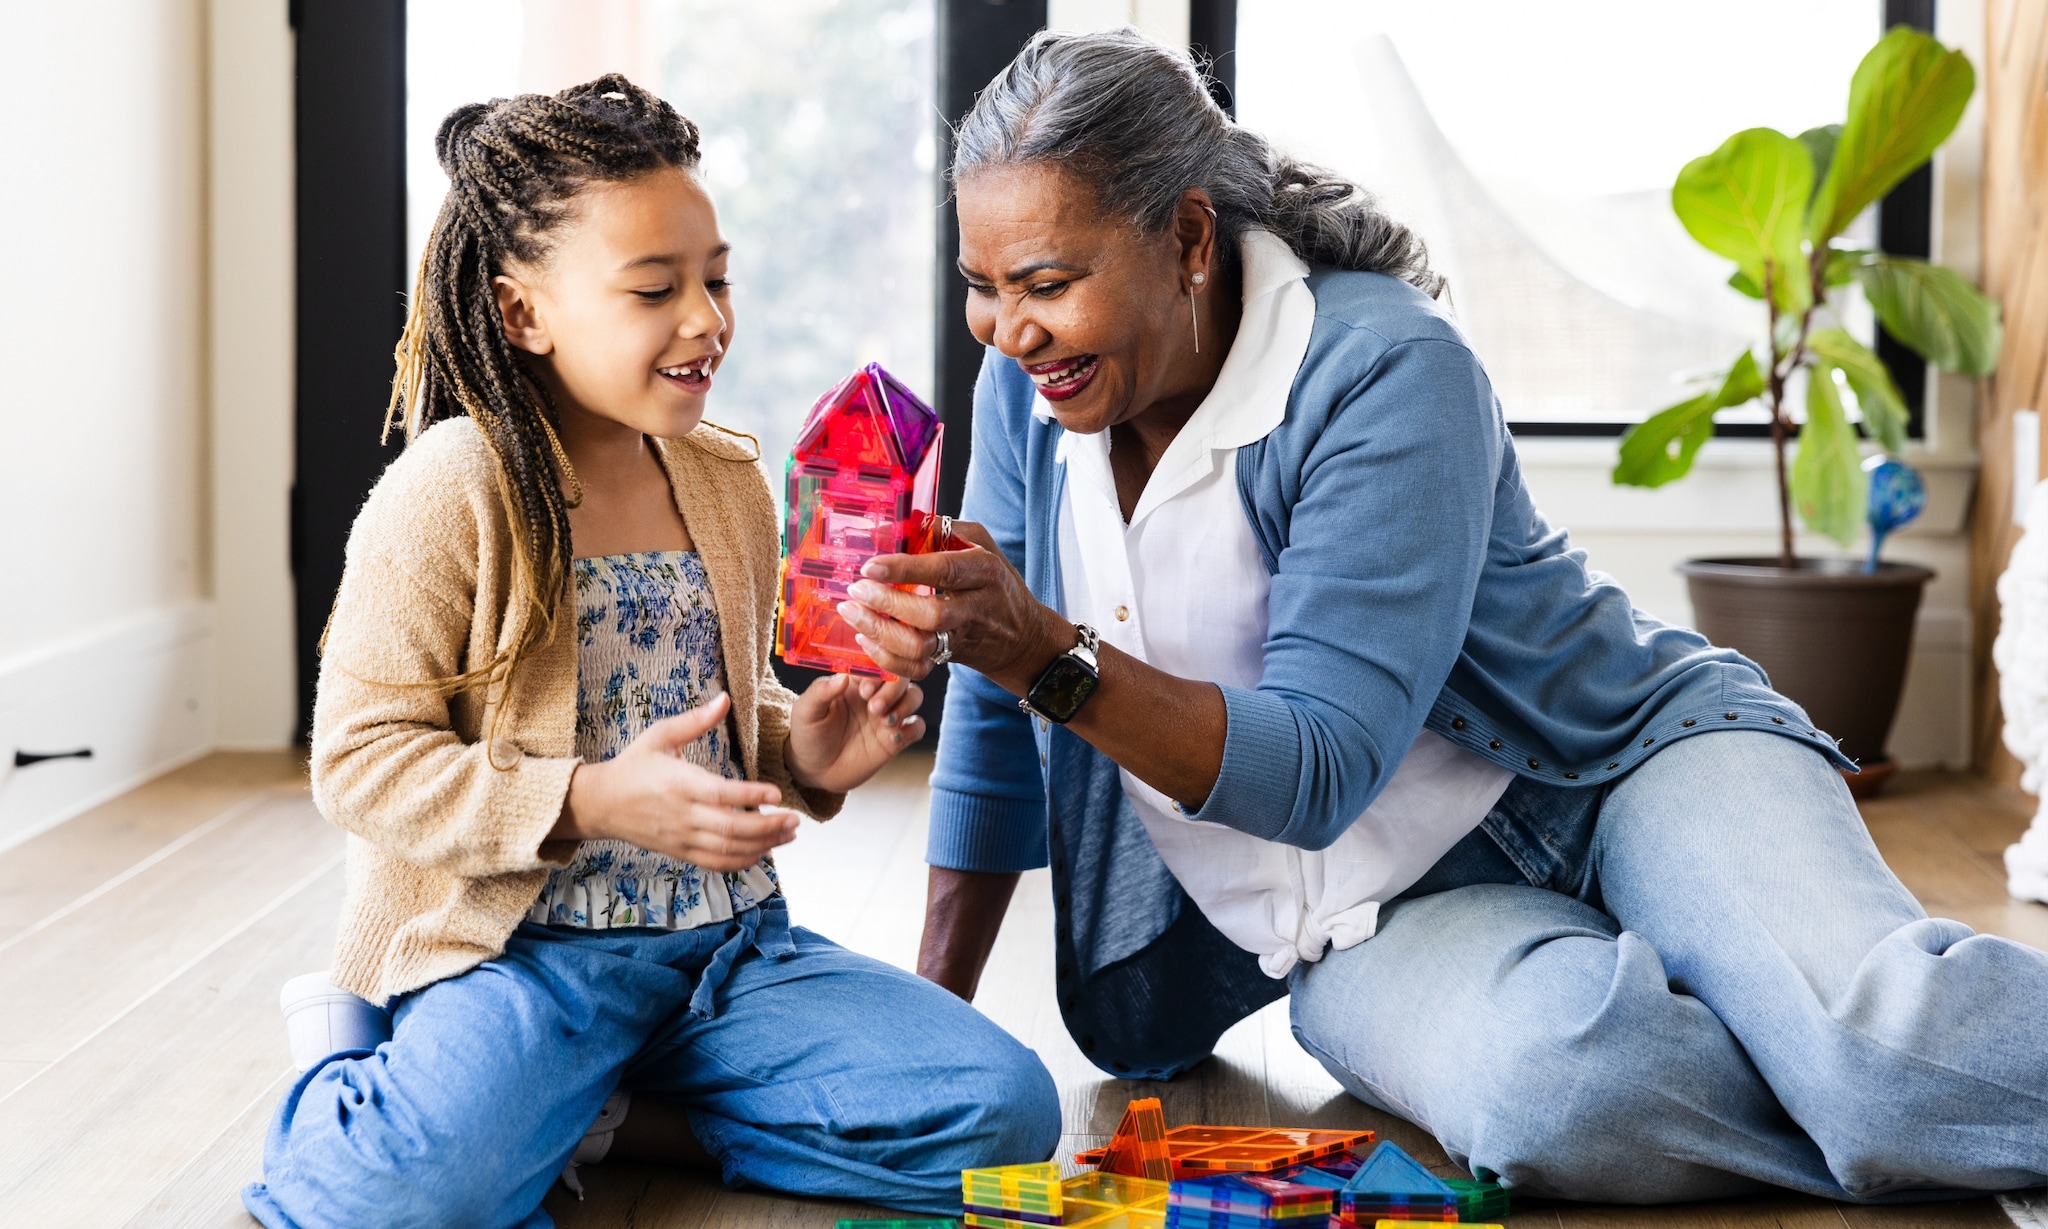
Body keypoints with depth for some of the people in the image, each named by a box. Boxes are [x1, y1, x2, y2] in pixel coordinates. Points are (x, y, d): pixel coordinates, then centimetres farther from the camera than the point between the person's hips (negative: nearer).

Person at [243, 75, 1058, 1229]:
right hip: (523, 951, -7)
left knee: (1004, 1110, -11)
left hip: (726, 942, 7)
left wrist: (796, 751, 2)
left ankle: (610, 1111, -1)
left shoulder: (732, 488, 10)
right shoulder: (451, 494, -10)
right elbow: (362, 756, -12)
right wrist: (592, 803, -23)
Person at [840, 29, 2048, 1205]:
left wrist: (1050, 657, -37)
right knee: (1559, 1086, -34)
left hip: (1625, 764, -4)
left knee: (1879, 1037, -36)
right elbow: (1002, 717, 12)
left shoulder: (1382, 372, -18)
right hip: (1372, 926, 4)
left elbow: (1317, 772, -25)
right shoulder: (1029, 388, 0)